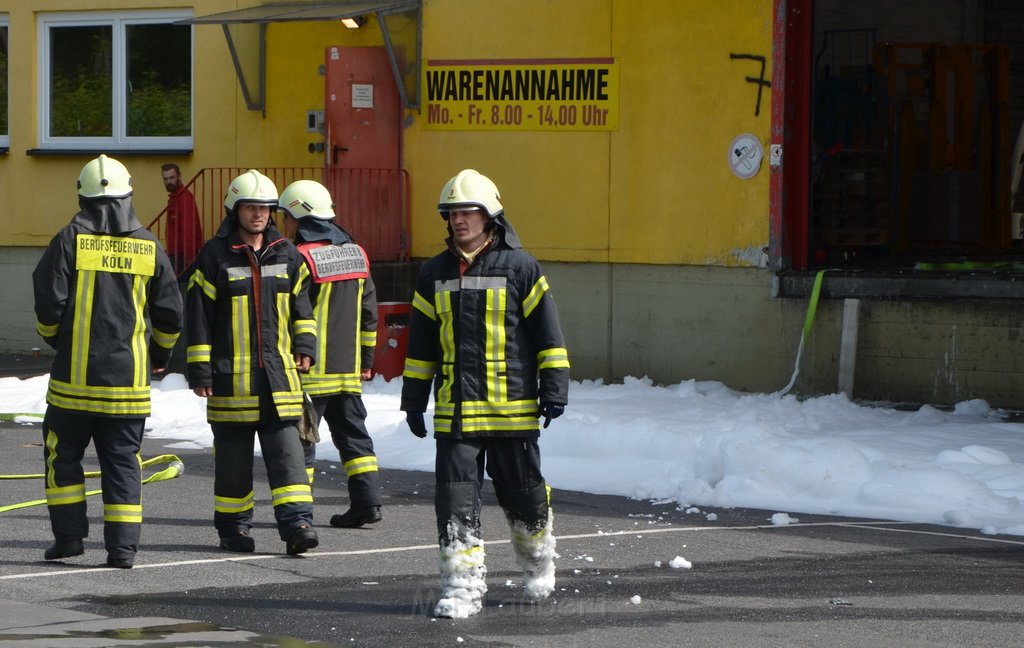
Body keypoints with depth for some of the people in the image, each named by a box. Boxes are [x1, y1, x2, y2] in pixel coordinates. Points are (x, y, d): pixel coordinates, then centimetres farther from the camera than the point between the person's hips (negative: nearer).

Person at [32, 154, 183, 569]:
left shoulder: (71, 240, -6)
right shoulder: (149, 247, 3)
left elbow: (48, 302, -7)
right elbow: (170, 313, 6)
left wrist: (54, 338, 15)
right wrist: (159, 355, 24)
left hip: (75, 375, -2)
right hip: (129, 377, 2)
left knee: (64, 455, 11)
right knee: (122, 460, 6)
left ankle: (69, 535, 9)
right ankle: (123, 546, 1)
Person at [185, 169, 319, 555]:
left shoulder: (286, 255, 9)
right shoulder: (215, 256, -3)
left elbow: (301, 303, 20)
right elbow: (198, 316, -3)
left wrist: (304, 345, 7)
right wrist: (200, 371, -6)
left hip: (278, 374, 3)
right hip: (231, 375, -3)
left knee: (286, 450, -5)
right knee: (233, 456, 4)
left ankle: (296, 523, -9)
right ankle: (233, 526, 15)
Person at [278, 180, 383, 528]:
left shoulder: (302, 258, -13)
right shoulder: (356, 254, 11)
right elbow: (369, 312, 15)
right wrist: (366, 360, 21)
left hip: (309, 369, -7)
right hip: (349, 369, 7)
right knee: (353, 434, 10)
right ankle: (367, 500, 4)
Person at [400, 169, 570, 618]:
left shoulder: (518, 267, -2)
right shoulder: (434, 274, 10)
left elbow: (547, 331, 0)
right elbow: (421, 342, 16)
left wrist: (554, 387, -5)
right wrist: (414, 398, 15)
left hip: (512, 407, -3)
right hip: (454, 409, 3)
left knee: (522, 492, 7)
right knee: (455, 497, -5)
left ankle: (539, 559, 32)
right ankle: (463, 584, -2)